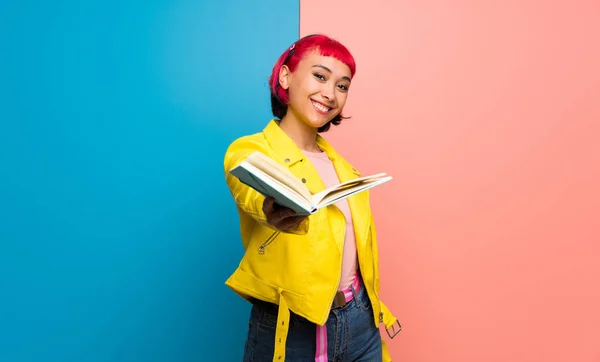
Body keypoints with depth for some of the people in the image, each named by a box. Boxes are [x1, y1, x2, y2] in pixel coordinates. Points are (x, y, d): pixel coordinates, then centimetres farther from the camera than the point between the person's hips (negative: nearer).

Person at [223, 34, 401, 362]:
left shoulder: (338, 162, 7)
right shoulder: (248, 152, -11)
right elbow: (256, 196, -34)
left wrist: (371, 306, 11)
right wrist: (278, 208, -54)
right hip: (291, 330, -5)